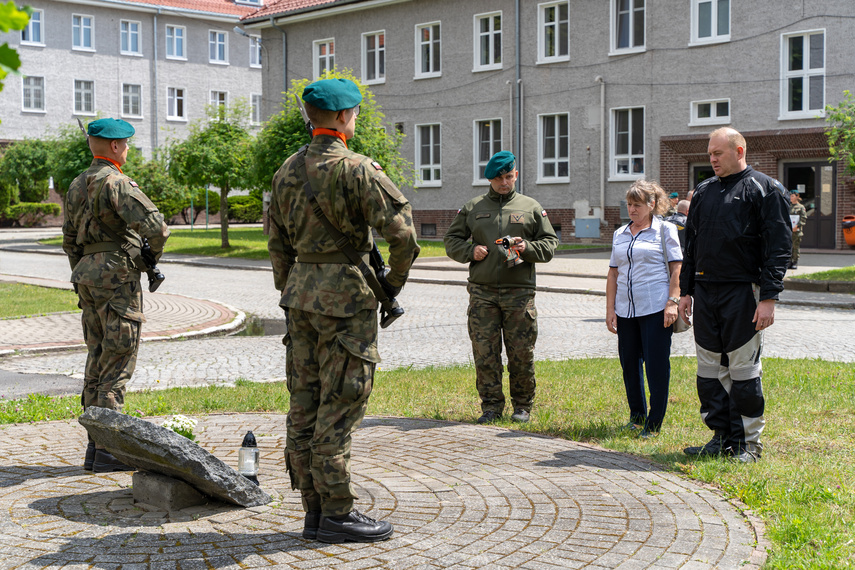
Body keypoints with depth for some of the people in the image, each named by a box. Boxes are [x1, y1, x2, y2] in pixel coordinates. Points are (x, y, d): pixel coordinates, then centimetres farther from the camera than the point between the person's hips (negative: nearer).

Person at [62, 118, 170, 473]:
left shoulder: (77, 186, 15)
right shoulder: (116, 182, -13)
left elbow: (69, 240, 21)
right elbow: (155, 226, -23)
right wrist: (152, 257, -3)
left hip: (87, 274, 9)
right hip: (117, 273, -9)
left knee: (98, 358, 13)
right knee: (118, 361, -6)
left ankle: (96, 445, 16)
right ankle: (109, 450, -5)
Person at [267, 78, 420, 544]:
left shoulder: (287, 171, 11)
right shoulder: (356, 169, -11)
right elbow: (401, 230, -18)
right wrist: (395, 279, -2)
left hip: (301, 290, 8)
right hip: (345, 294, -7)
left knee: (305, 402, 9)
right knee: (339, 405, -3)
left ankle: (314, 509, 17)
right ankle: (336, 513, 2)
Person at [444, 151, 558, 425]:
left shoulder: (531, 208, 10)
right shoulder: (472, 207, 12)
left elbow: (550, 243, 11)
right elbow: (451, 240, 16)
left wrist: (527, 248, -9)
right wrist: (470, 251, -4)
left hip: (519, 292, -1)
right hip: (482, 292, 1)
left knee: (521, 352, 1)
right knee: (484, 351, 0)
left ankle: (522, 405, 15)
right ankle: (491, 406, 10)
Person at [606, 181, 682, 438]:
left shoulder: (665, 230, 1)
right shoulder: (619, 234, 14)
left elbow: (677, 269, -3)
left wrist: (672, 302, -12)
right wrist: (610, 309, 9)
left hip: (655, 309, -5)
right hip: (625, 310, 5)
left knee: (656, 365, -3)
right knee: (629, 362, 10)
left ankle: (654, 422, 5)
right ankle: (637, 415, 25)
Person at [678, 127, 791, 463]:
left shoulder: (764, 189, -3)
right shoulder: (704, 192, 15)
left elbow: (778, 247, -8)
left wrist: (768, 297, -14)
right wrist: (686, 291, 15)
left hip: (743, 293, -6)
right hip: (705, 293, 6)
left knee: (744, 370, -2)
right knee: (709, 368, 8)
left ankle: (748, 443, 8)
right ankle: (721, 437, 18)